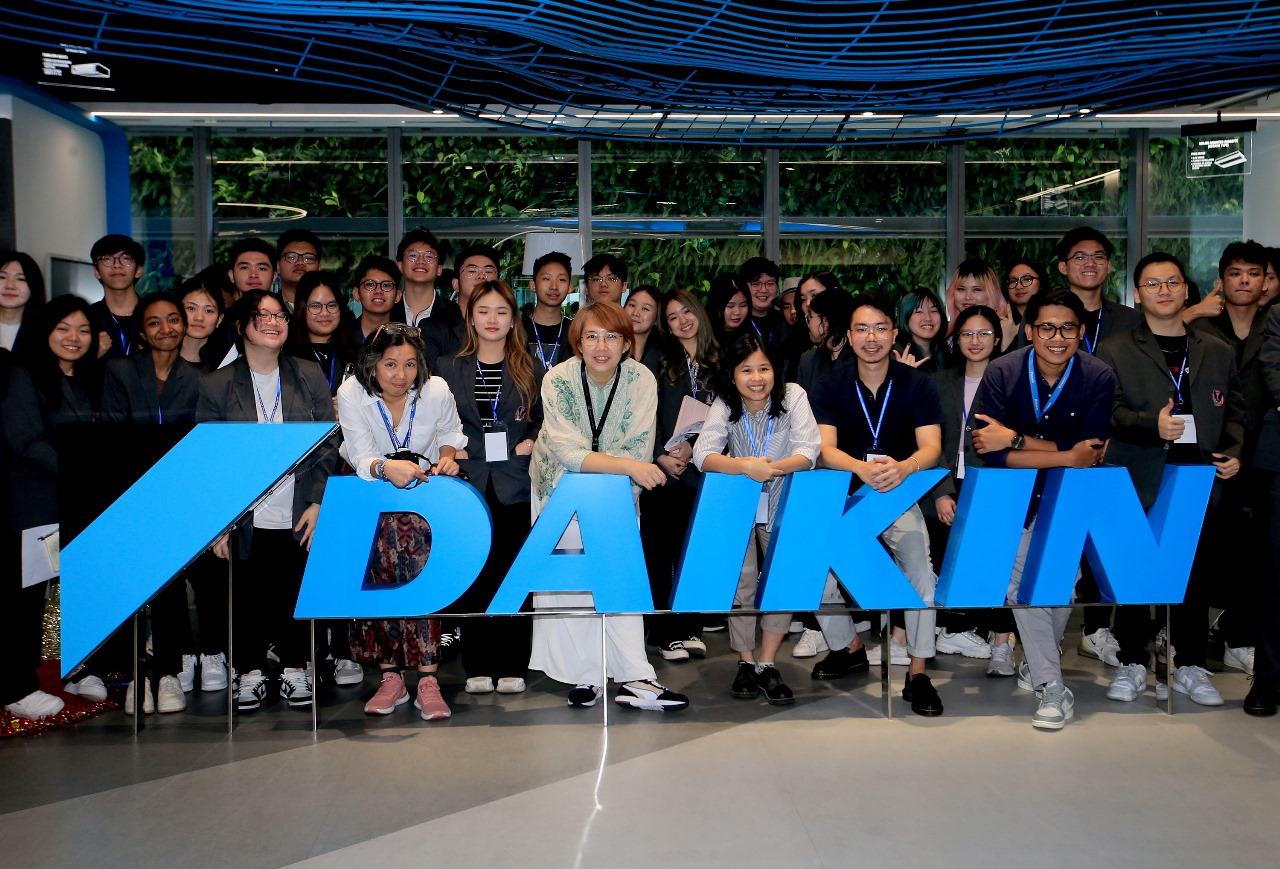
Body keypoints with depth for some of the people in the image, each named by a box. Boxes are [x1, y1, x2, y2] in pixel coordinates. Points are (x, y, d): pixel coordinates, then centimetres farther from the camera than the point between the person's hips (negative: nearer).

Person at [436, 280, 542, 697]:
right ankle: (478, 667, 11)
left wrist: (533, 442, -8)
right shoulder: (449, 368, 10)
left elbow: (546, 421, 10)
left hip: (515, 486, -1)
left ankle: (512, 666, 10)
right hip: (468, 485, 1)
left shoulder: (530, 370, 8)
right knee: (472, 578, 2)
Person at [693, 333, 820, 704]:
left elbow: (808, 452, -19)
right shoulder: (724, 405, -9)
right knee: (742, 577, -10)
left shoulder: (793, 397, -9)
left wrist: (772, 468, -39)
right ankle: (745, 662, 6)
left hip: (783, 505, 0)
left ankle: (767, 664, 3)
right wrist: (746, 466, -42)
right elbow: (703, 454, -23)